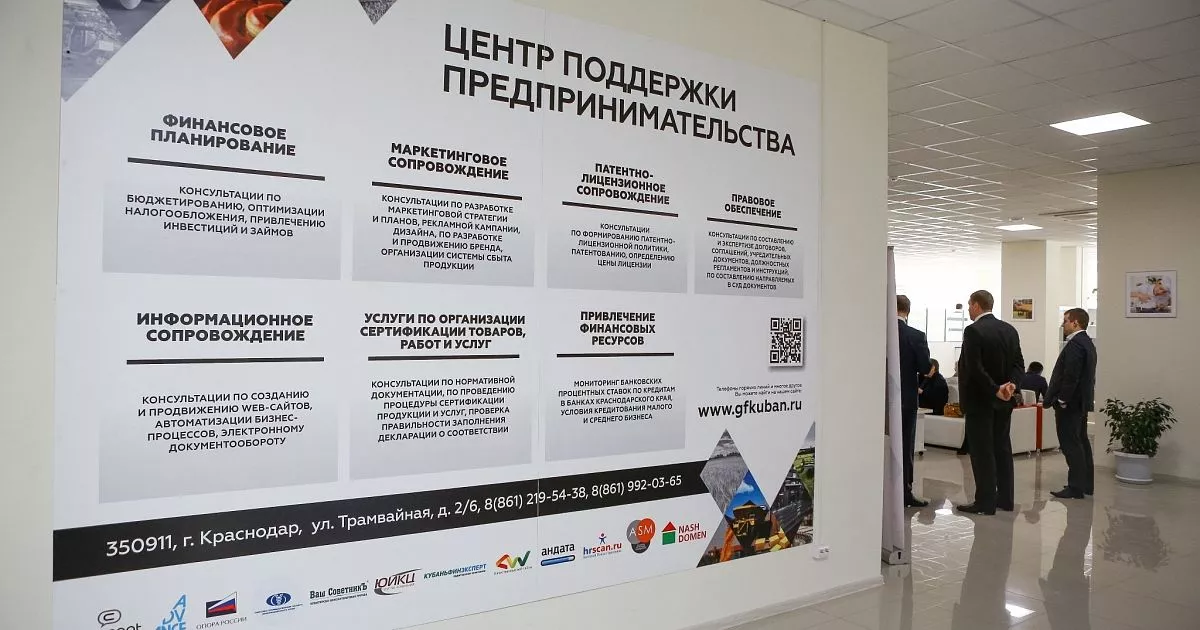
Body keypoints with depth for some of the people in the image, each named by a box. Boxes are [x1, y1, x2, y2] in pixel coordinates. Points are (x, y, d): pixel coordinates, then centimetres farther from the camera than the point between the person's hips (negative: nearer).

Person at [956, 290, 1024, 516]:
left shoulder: (973, 331, -16)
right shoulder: (1010, 330, 8)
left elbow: (975, 369, -22)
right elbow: (1019, 364, 4)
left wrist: (995, 390, -16)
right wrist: (1011, 384, -10)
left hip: (979, 400, -7)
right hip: (1003, 402, 7)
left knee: (982, 451, -2)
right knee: (1002, 448, 13)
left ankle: (985, 501, 2)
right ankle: (1005, 499, 19)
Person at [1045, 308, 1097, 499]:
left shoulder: (1075, 344, -18)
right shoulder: (1087, 343, 15)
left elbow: (1070, 376, -23)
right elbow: (1086, 375, 18)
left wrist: (1061, 400, -17)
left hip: (1069, 403, -11)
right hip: (1082, 401, 11)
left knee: (1071, 444, -6)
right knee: (1081, 441, 15)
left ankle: (1076, 487, -4)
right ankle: (1087, 484, 22)